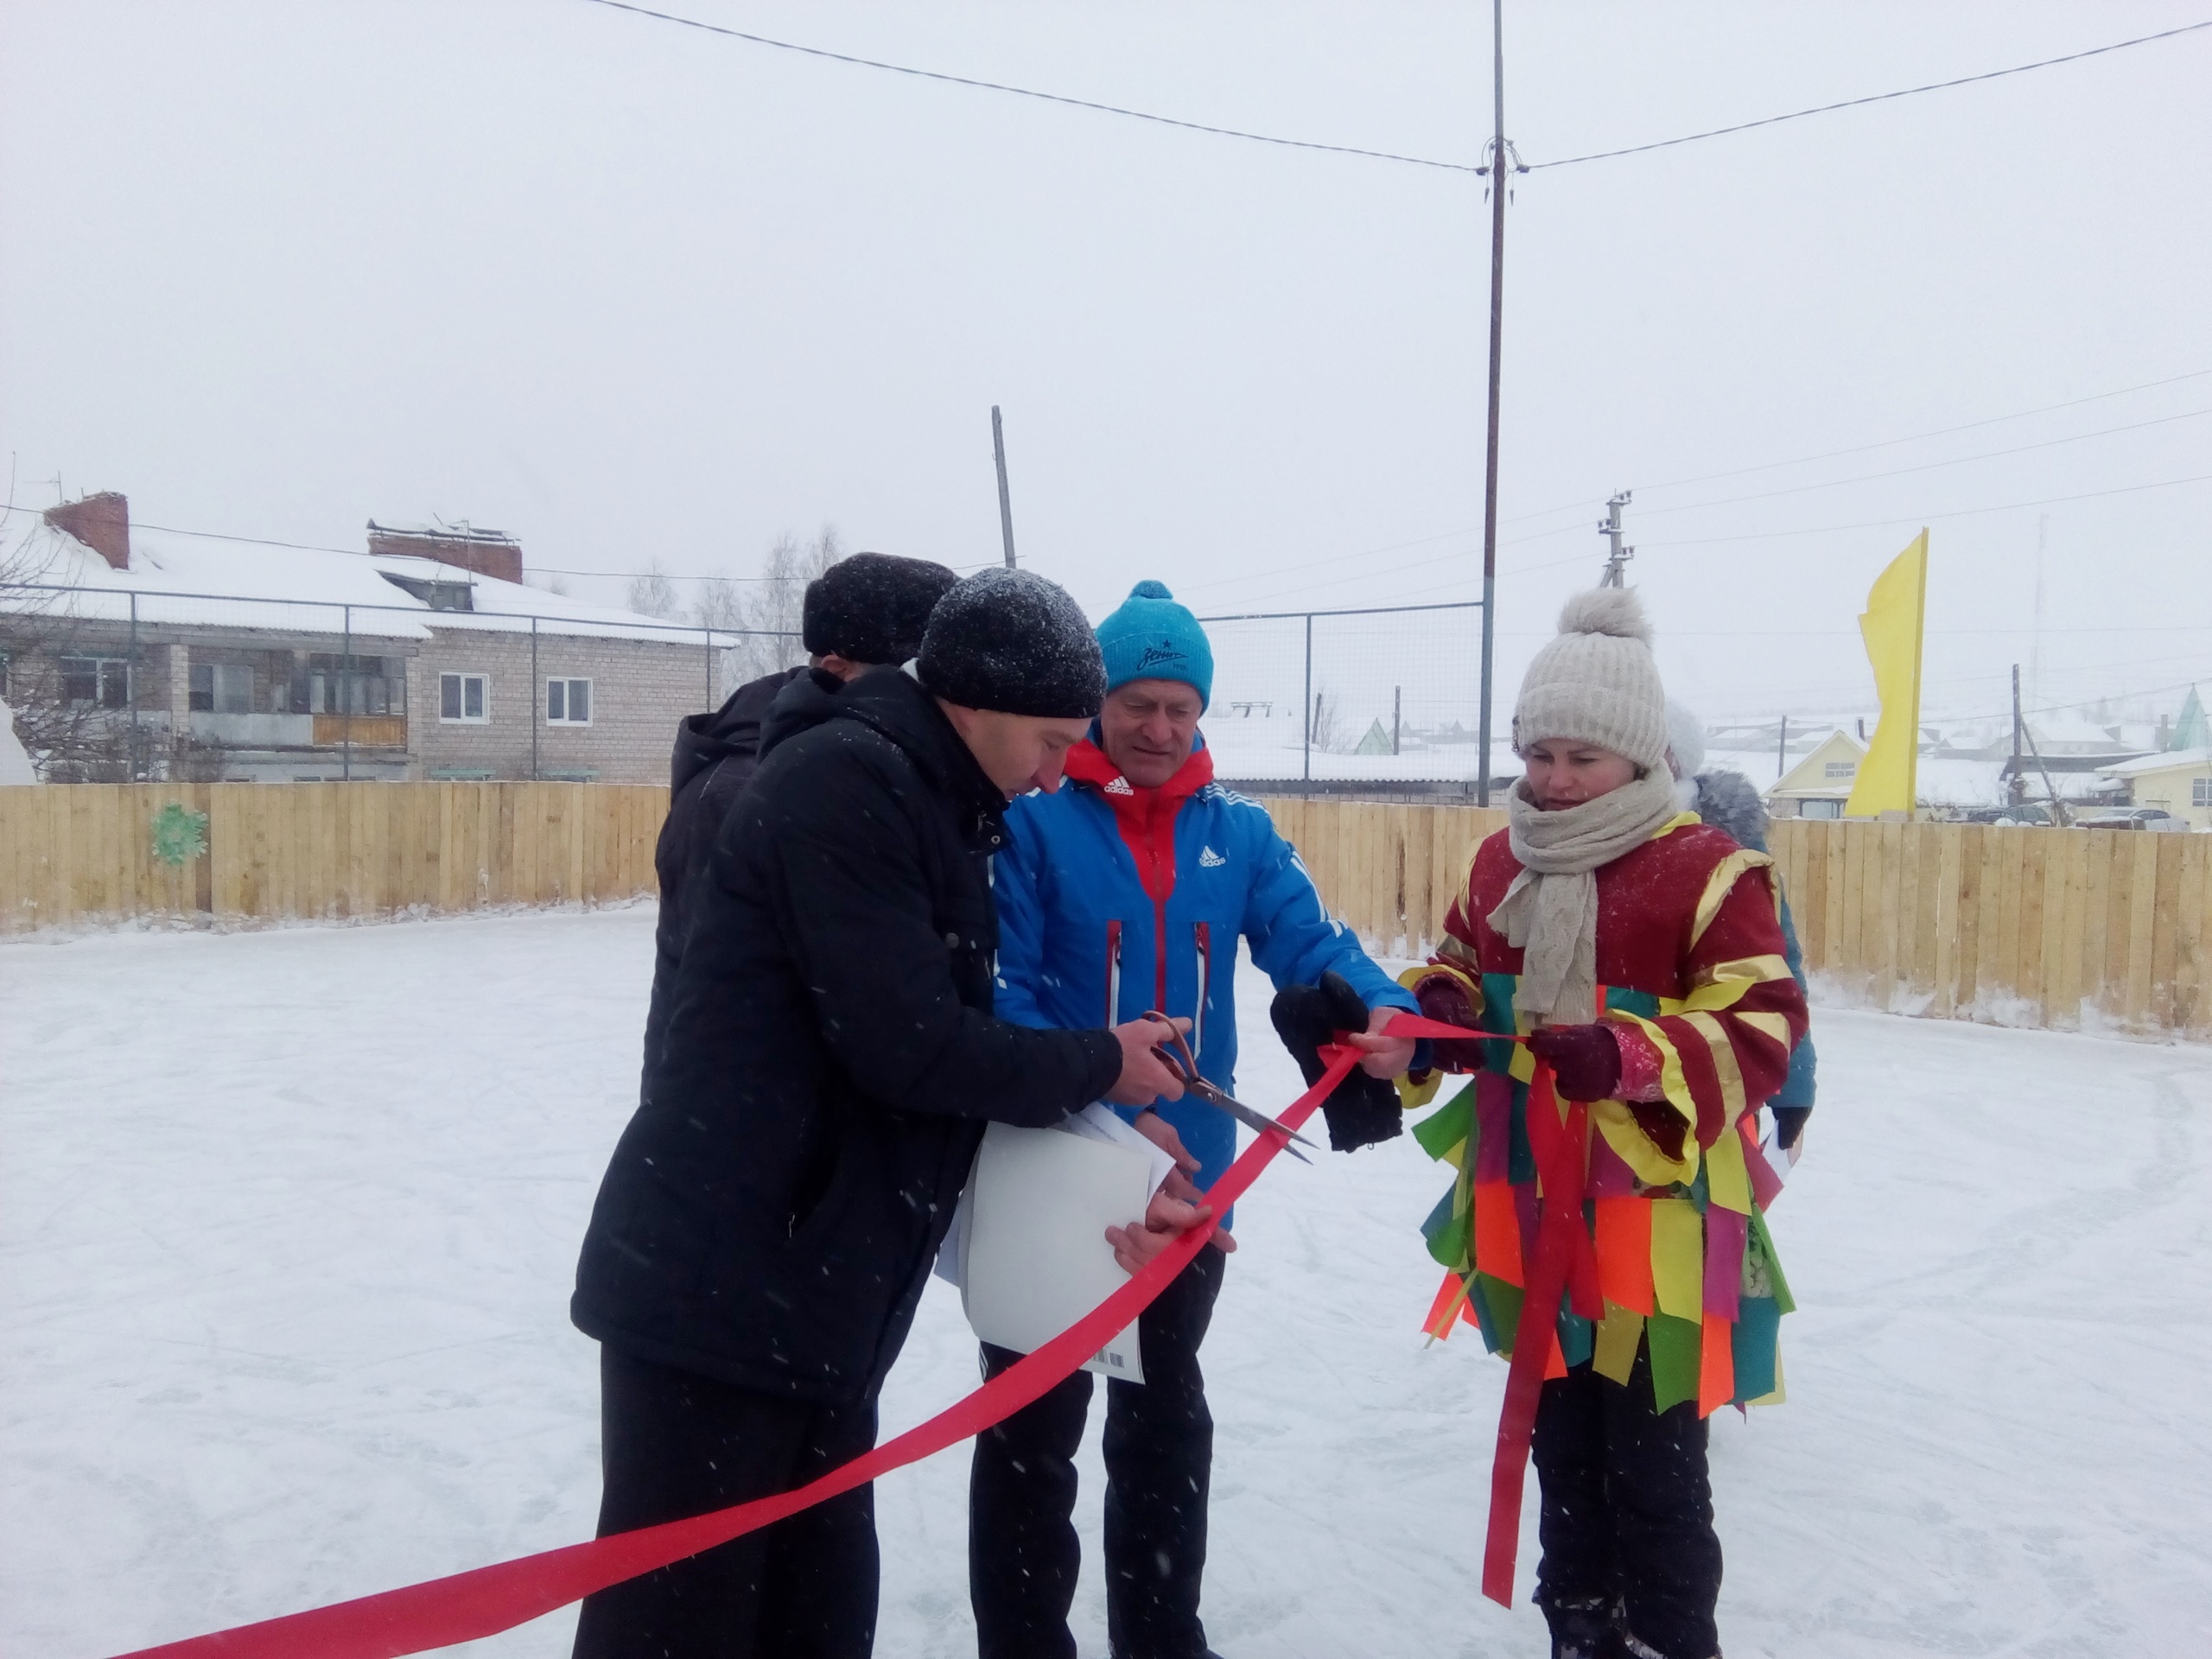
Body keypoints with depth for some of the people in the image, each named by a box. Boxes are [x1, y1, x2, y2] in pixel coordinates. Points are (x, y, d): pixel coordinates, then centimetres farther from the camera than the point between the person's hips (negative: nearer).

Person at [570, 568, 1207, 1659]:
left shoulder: (933, 804, 14)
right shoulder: (843, 777, -16)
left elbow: (958, 1029, 17)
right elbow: (906, 1045, -20)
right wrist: (1096, 1065, -7)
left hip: (812, 1297, 9)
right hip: (717, 1292, -9)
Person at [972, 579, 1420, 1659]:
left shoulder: (1239, 835, 3)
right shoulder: (1032, 819, -10)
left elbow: (1311, 944, -6)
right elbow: (998, 992, -16)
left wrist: (1384, 1010, -29)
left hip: (1187, 1178, 4)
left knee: (1166, 1417, 21)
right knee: (1036, 1426, 10)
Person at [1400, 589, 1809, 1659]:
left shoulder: (1709, 872, -12)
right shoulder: (1500, 861, 7)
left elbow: (1760, 1033, -15)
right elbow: (1459, 972, 18)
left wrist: (1627, 1056, -31)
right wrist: (1439, 1009, -6)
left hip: (1653, 1220, -6)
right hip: (1525, 1209, 6)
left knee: (1653, 1461, 6)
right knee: (1561, 1439, 21)